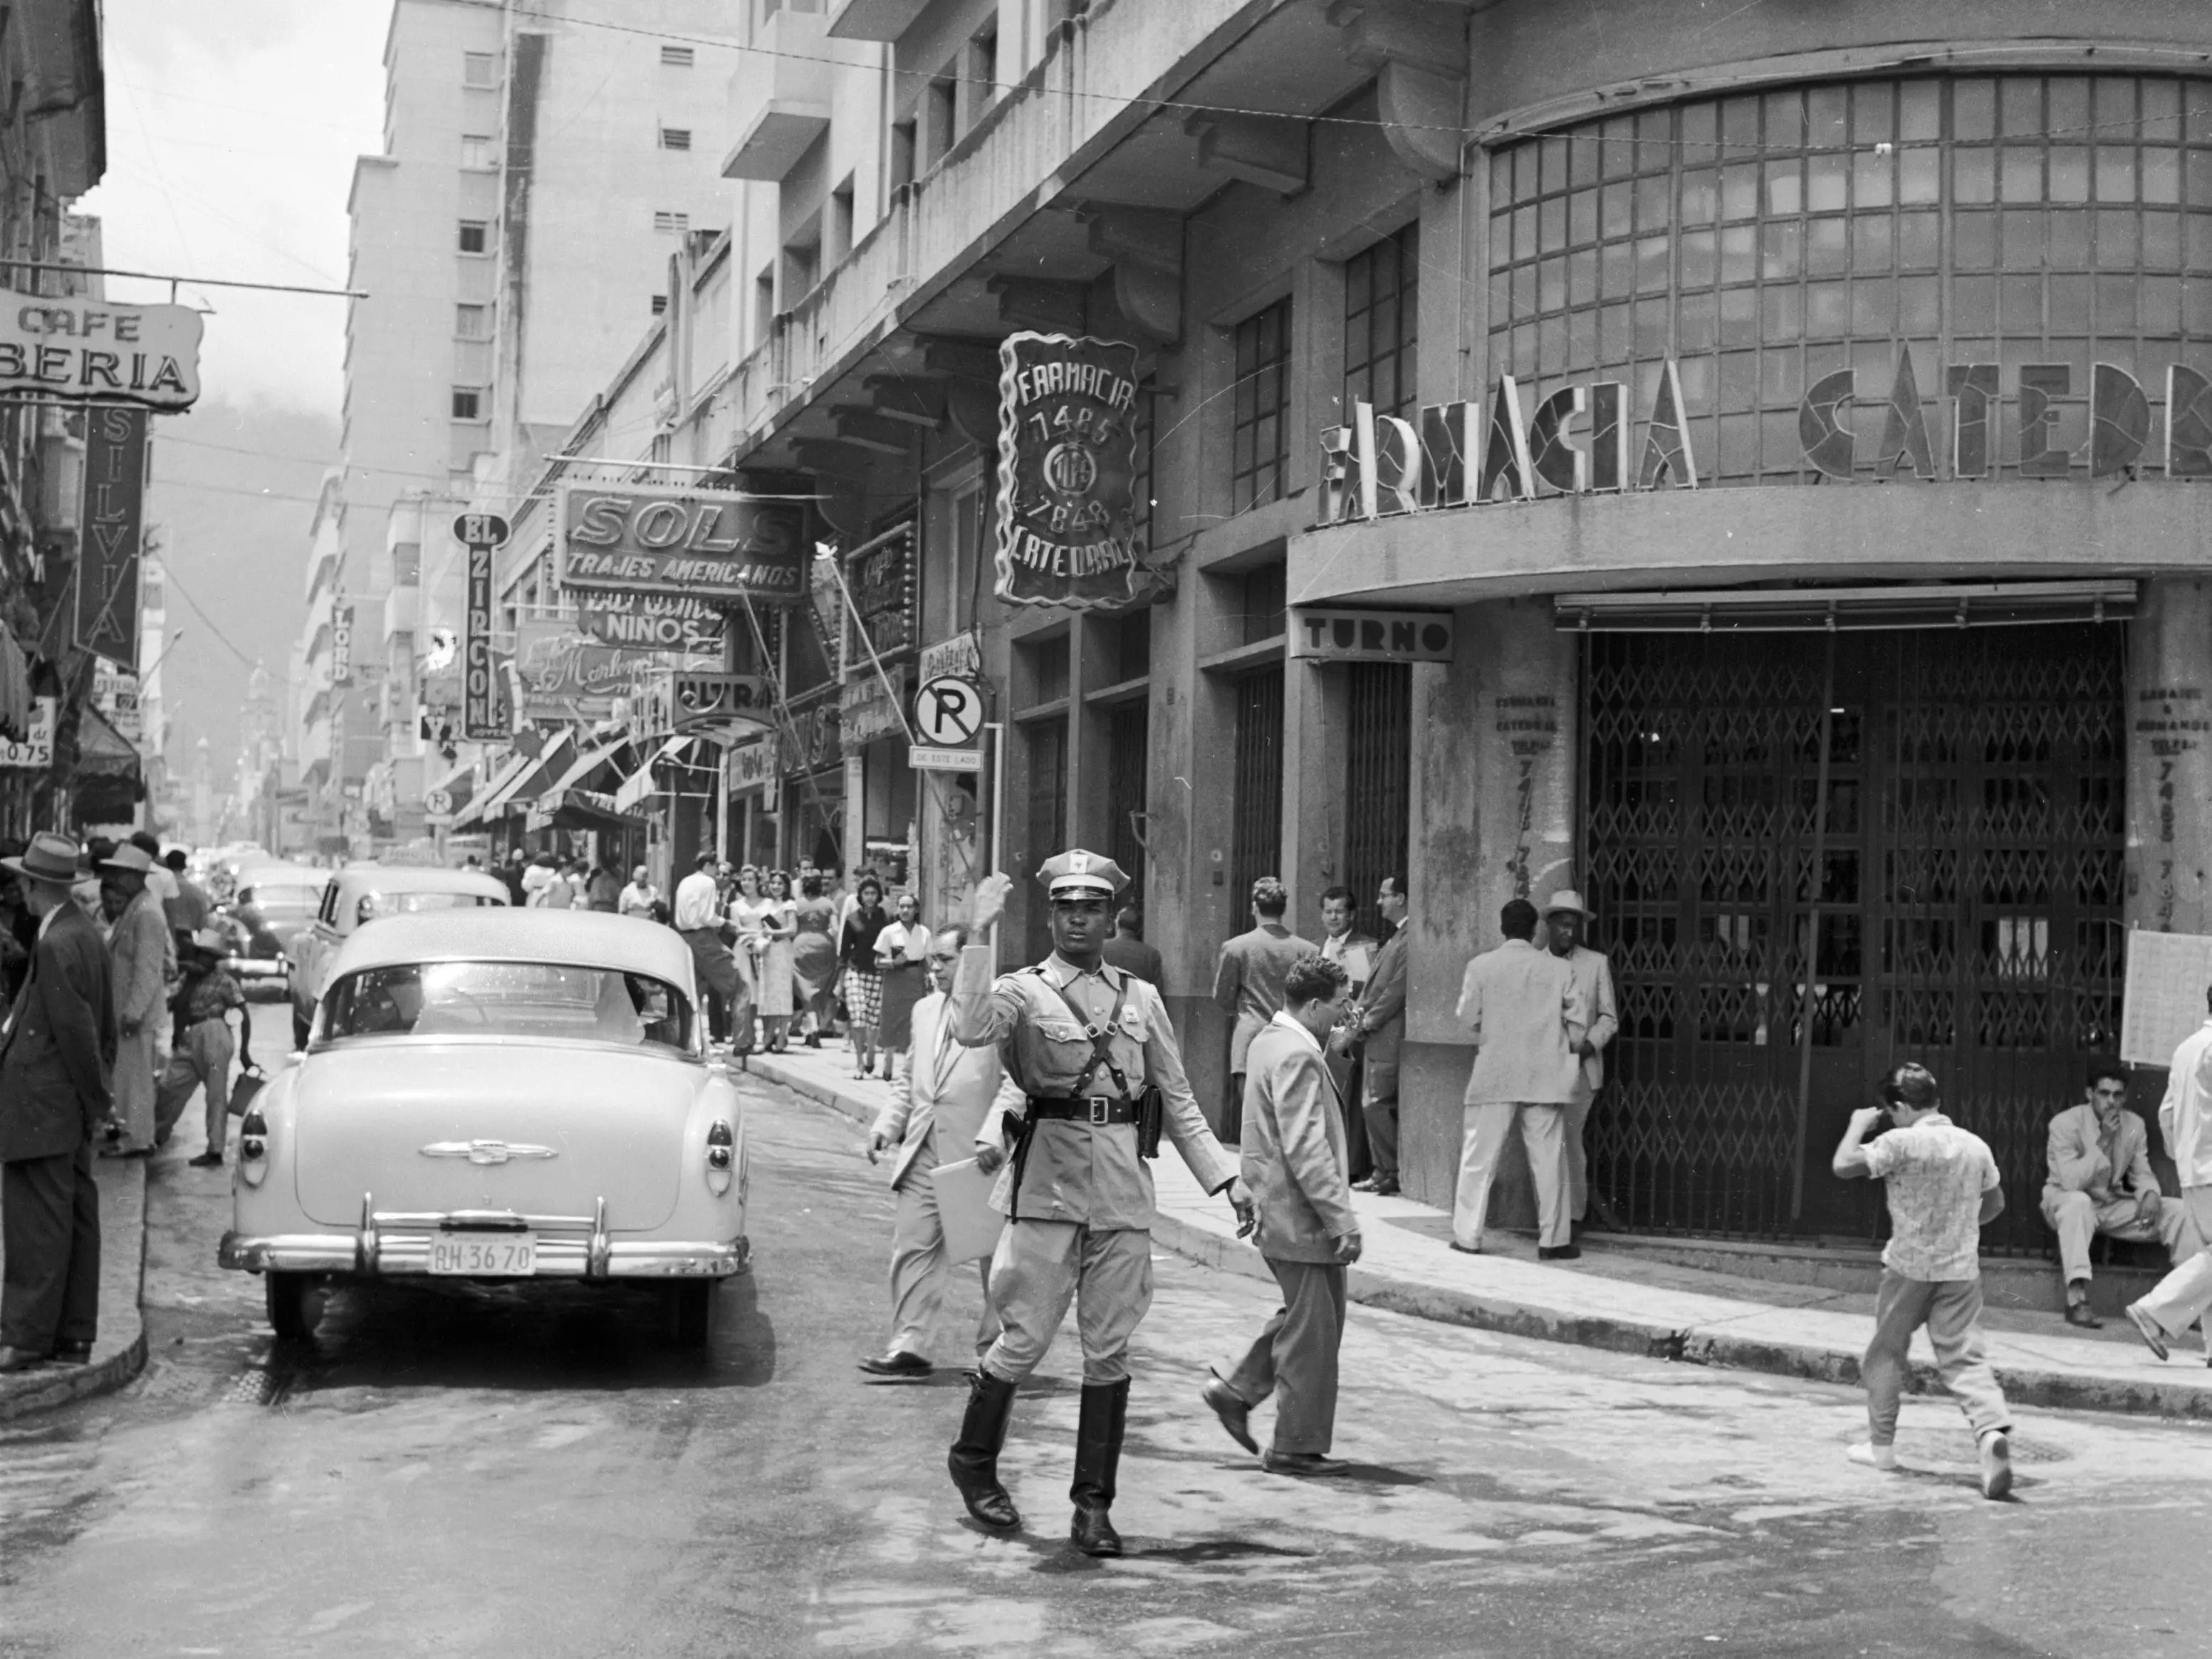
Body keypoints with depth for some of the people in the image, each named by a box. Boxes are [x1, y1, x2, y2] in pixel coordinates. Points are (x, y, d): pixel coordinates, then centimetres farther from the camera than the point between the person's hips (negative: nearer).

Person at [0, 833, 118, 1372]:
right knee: (75, 1221, 11)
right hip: (70, 1114, 9)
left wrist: (96, 1102, -9)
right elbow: (105, 1027, 14)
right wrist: (97, 1098, 16)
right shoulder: (86, 934, 10)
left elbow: (79, 1030, -19)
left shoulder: (56, 945, -19)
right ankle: (74, 1335, 17)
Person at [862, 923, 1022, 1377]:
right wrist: (888, 1123, 8)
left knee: (995, 1253, 7)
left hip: (979, 1155, -6)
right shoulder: (925, 1009, 16)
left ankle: (996, 1348, 19)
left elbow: (1017, 1081, -13)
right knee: (914, 1246, 1)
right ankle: (909, 1345, 5)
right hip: (924, 1153, 6)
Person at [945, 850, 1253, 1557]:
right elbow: (971, 1030, -23)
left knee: (1110, 1350, 4)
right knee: (1025, 1337, 1)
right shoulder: (1023, 990, 0)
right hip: (1047, 1184, -4)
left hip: (1124, 1187, 4)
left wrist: (1226, 1177, 9)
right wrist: (980, 933, -24)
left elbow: (1178, 1100, 16)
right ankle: (972, 1459, 25)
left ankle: (1094, 1504, 13)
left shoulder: (1141, 998, 13)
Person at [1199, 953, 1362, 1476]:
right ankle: (1297, 1446, 9)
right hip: (1301, 1217, -10)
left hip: (1277, 1211, 10)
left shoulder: (1268, 1041, 11)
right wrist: (1342, 1219, -21)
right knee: (1313, 1330, 1)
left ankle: (1235, 1389, 25)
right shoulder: (1298, 1056, -20)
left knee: (1304, 1318, 22)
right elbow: (1306, 1149, -24)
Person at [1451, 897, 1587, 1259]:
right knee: (1547, 1158, 7)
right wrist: (1567, 1051, 17)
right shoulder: (1559, 969, -1)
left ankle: (1468, 1235, 8)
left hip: (1494, 1075, -1)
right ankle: (1553, 1240, 10)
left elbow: (1468, 1017, -2)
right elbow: (1578, 1019, 0)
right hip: (1545, 1076, 1)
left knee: (1479, 1157, 7)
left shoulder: (1481, 966, -4)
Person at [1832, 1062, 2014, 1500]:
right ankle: (1993, 1429, -24)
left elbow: (1844, 1165, -15)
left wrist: (1858, 1124, 1)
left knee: (1886, 1352, 14)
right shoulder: (1975, 1146, 5)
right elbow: (1994, 1204, 17)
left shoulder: (1901, 1142, -13)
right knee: (1964, 1358, 1)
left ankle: (1881, 1444, 21)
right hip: (1962, 1269, 4)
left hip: (1908, 1267, -3)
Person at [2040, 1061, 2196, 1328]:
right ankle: (2077, 1301, -46)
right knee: (2078, 1202, -41)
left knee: (2180, 1210, -10)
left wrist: (2150, 1194, -18)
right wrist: (2103, 1141, -30)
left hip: (2114, 1205, 5)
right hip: (2067, 1202, -5)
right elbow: (2071, 1181, -26)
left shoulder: (2134, 1125, 0)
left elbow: (2142, 1174, 7)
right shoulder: (2065, 1123, -17)